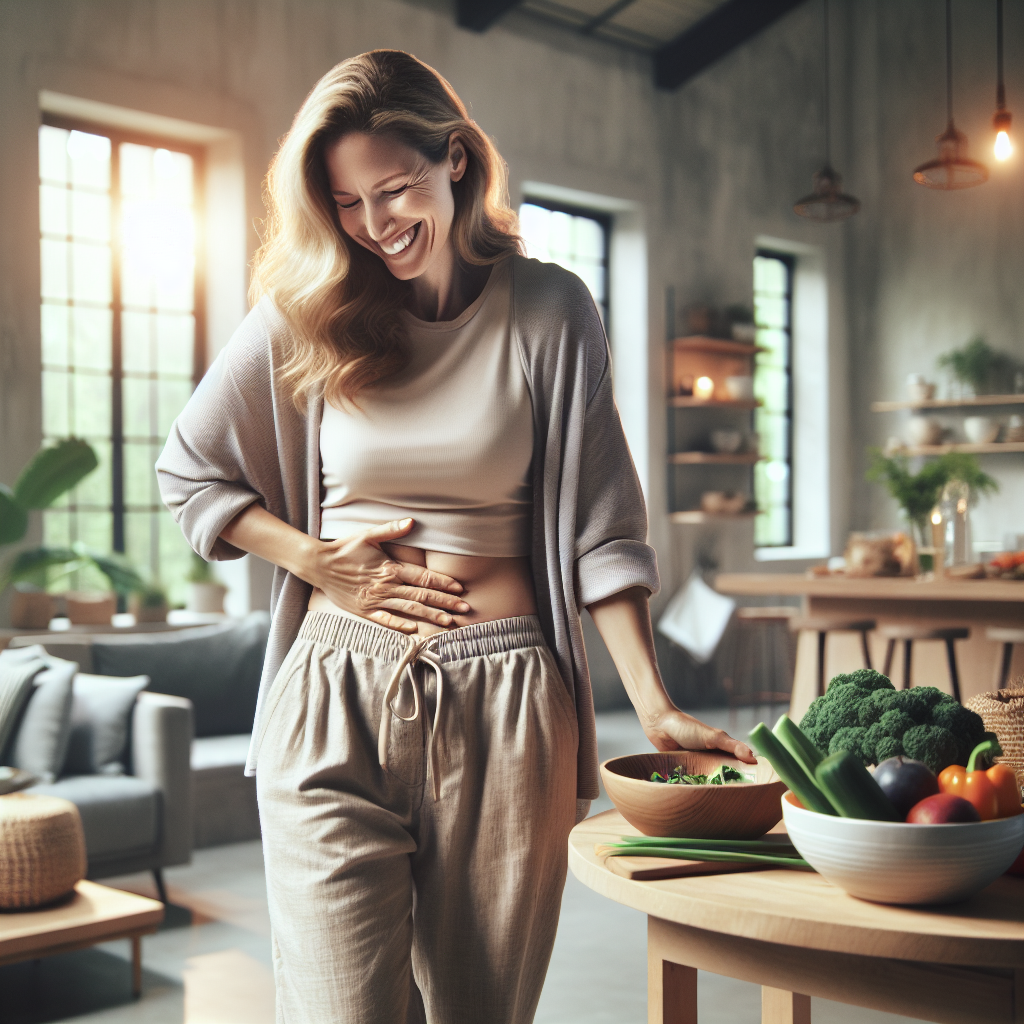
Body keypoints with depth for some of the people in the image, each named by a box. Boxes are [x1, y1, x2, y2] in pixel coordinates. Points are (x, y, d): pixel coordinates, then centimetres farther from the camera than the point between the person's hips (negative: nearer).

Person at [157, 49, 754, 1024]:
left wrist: (654, 706, -7)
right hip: (337, 700, 1)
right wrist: (317, 562, 0)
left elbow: (599, 522, 1)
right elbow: (187, 471, 14)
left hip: (503, 707, 0)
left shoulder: (547, 310, 3)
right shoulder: (304, 315, 5)